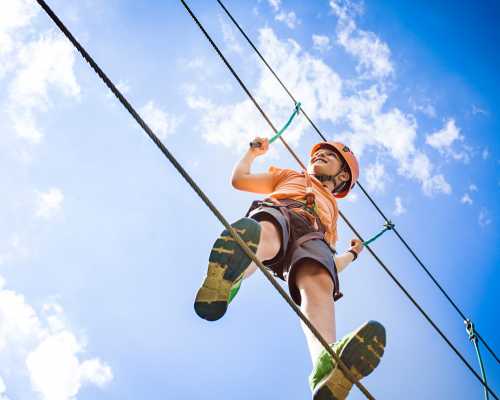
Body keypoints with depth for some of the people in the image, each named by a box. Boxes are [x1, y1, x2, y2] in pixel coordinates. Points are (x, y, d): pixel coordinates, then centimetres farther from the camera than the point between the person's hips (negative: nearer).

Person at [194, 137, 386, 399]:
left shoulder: (332, 211, 45)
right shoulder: (290, 176, 43)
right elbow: (239, 179, 36)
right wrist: (254, 152, 46)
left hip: (313, 235, 1)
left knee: (319, 281, -38)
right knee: (265, 234, -43)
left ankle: (326, 361, -70)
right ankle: (223, 283, -77)